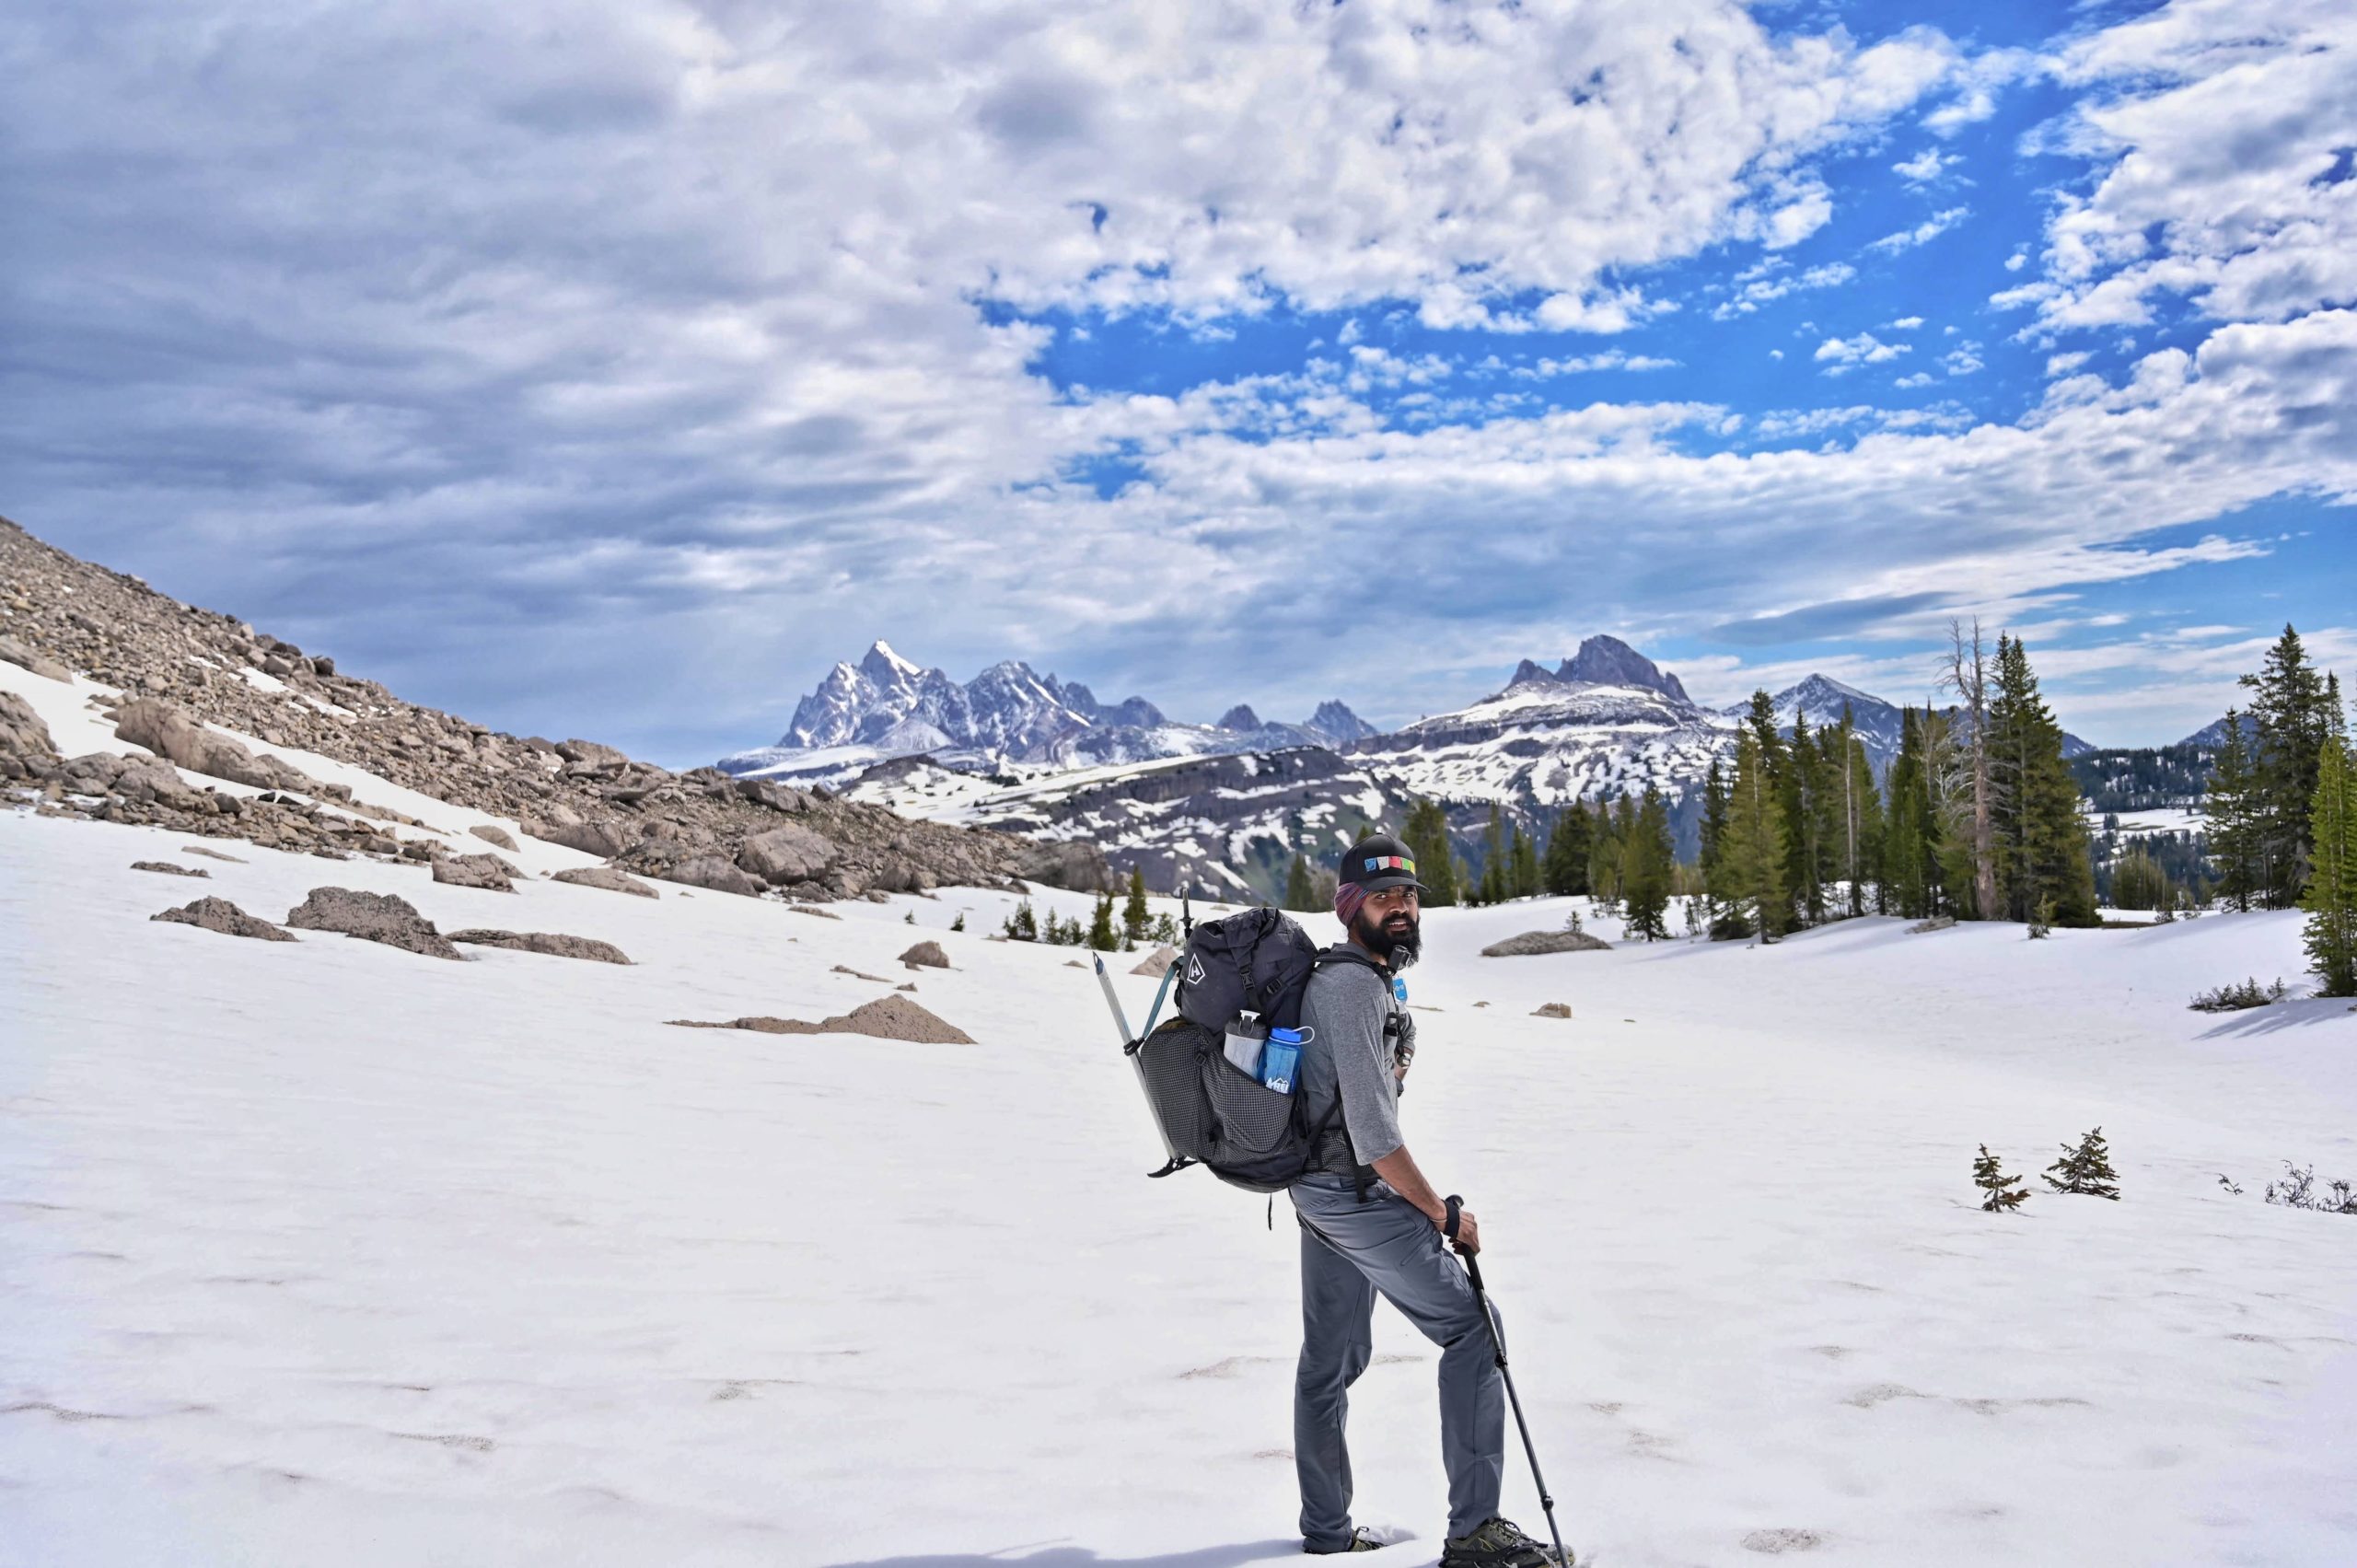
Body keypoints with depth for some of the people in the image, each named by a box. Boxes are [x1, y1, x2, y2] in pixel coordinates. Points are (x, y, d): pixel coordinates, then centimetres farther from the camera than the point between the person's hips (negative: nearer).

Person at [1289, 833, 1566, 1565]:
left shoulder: (1375, 979, 12)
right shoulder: (1355, 987, -20)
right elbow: (1374, 1129, -24)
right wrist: (1444, 1214, -15)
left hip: (1317, 1192, 10)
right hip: (1359, 1194, -10)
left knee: (1333, 1355, 16)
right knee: (1471, 1328, -6)